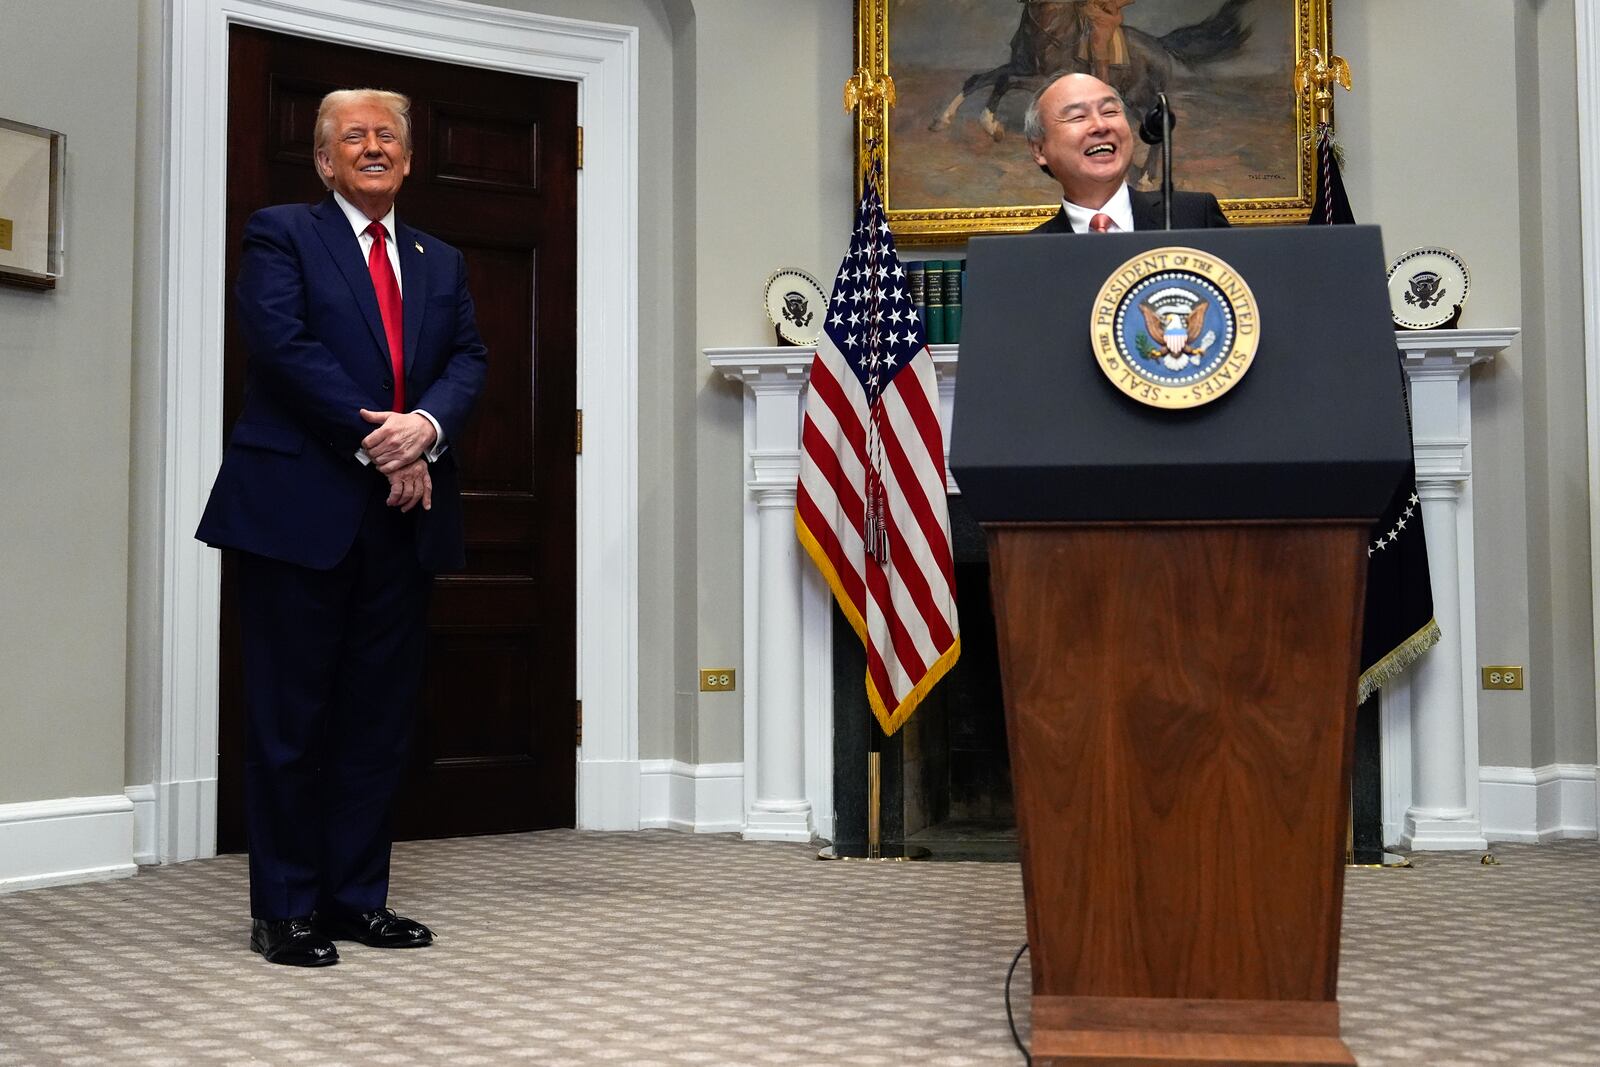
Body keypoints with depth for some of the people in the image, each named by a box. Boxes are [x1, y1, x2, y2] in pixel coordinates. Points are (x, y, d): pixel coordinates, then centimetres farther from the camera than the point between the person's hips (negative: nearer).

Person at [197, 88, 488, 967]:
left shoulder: (440, 262, 19)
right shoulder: (280, 234, 4)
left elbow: (468, 359, 7)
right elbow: (283, 344, -10)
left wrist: (426, 426, -14)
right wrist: (374, 440, -14)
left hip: (402, 515, 5)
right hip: (300, 510, -5)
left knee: (380, 715, 8)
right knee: (290, 716, 1)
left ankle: (357, 896, 18)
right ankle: (285, 909, 10)